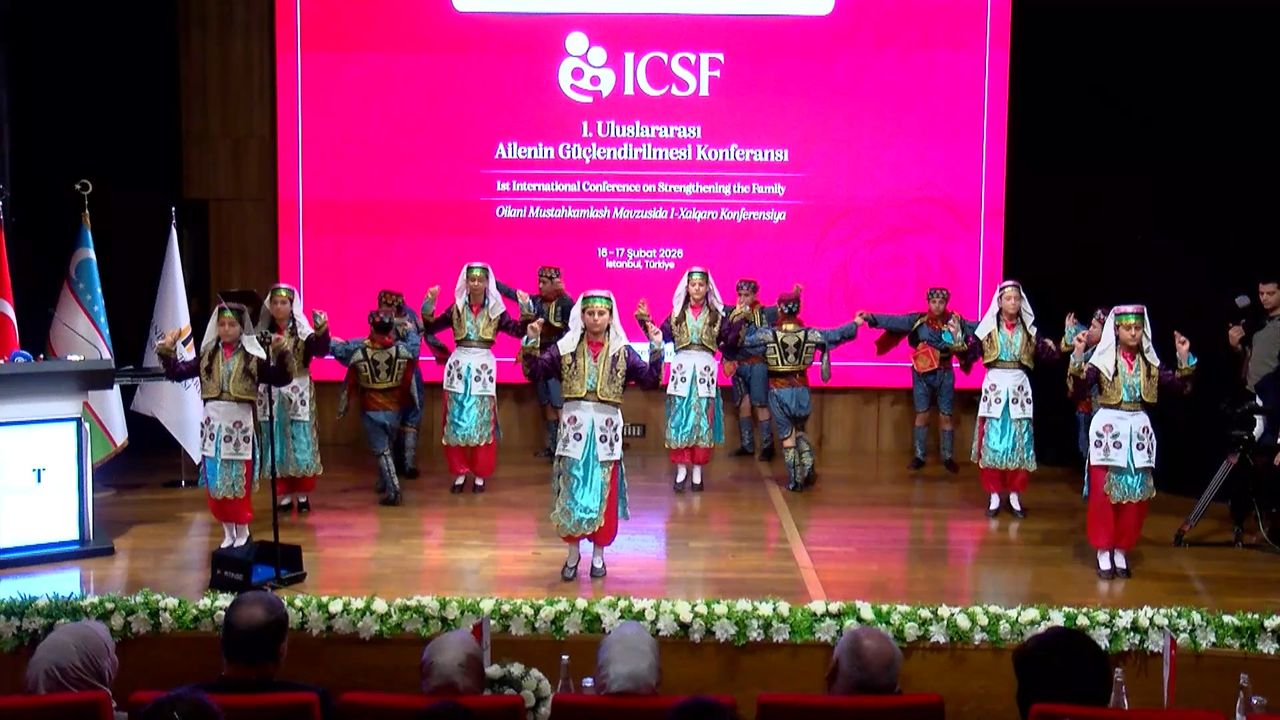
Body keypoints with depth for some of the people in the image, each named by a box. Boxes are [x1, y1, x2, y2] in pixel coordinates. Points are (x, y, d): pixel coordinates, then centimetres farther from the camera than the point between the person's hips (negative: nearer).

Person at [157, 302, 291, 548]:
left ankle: (242, 533, 15)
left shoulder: (252, 357, -1)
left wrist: (281, 354, -18)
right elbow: (177, 372, 7)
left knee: (239, 482, 1)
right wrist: (167, 350, -2)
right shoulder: (207, 355, 8)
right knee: (215, 482, 7)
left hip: (240, 424, -3)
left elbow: (280, 379, -7)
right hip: (213, 424, 3)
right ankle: (227, 532, 21)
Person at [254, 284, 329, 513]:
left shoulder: (302, 332, -4)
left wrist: (321, 331, -39)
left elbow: (321, 350, -22)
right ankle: (284, 494, 13)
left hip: (297, 395, -2)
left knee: (301, 445, -1)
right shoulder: (262, 332, 5)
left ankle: (303, 494, 10)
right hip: (270, 396, 2)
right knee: (275, 445, 5)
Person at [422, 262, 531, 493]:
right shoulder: (456, 308, 6)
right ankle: (460, 472, 13)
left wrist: (526, 309, -16)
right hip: (459, 365, 1)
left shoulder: (495, 310, 3)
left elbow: (519, 331, -3)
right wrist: (429, 303, -9)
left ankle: (479, 474, 11)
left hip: (483, 366, -1)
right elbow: (430, 328, 3)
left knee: (482, 422, 1)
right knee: (457, 420, 2)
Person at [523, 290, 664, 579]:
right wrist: (531, 343, -14)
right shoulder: (565, 348, 4)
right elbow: (534, 372, -1)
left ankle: (598, 553, 20)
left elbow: (651, 379, -2)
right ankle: (573, 553, 18)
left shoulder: (622, 351, 4)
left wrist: (656, 349, -13)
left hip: (606, 428, 0)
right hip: (574, 426, 0)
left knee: (604, 494, 6)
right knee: (572, 490, 4)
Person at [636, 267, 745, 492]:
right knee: (679, 419, -3)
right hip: (681, 368, 0)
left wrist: (738, 323, -9)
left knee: (703, 420, 1)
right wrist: (646, 321, -3)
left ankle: (697, 471, 8)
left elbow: (729, 342, 3)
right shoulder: (677, 314, 10)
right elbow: (660, 336, 6)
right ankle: (681, 470, 4)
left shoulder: (716, 315, 8)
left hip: (705, 369, 0)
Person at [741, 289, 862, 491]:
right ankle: (808, 469, 3)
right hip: (801, 389, 2)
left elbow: (744, 342, -9)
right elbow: (837, 335, 5)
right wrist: (855, 324, 22)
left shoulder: (767, 335, -14)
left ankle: (795, 480, 9)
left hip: (778, 391, -2)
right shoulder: (810, 334, -7)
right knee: (800, 431, 22)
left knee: (787, 436, 8)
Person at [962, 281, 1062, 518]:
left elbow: (1047, 354, 2)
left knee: (1020, 443, 3)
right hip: (994, 387, -2)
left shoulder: (1029, 330, 7)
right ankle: (994, 496, 7)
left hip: (1019, 388, 2)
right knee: (993, 441, -1)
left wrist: (1052, 347, -19)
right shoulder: (988, 328, 0)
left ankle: (1014, 496, 13)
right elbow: (969, 354, -6)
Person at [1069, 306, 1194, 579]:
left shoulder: (1149, 362, 6)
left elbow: (1179, 386, 4)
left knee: (1135, 496, 5)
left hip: (1138, 430, 4)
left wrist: (1184, 358, -8)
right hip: (1108, 427, -4)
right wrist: (1078, 356, -26)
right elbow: (1079, 390, -15)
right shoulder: (1102, 359, -5)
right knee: (1103, 493, -3)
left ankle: (1121, 551, 18)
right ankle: (1103, 552, 9)